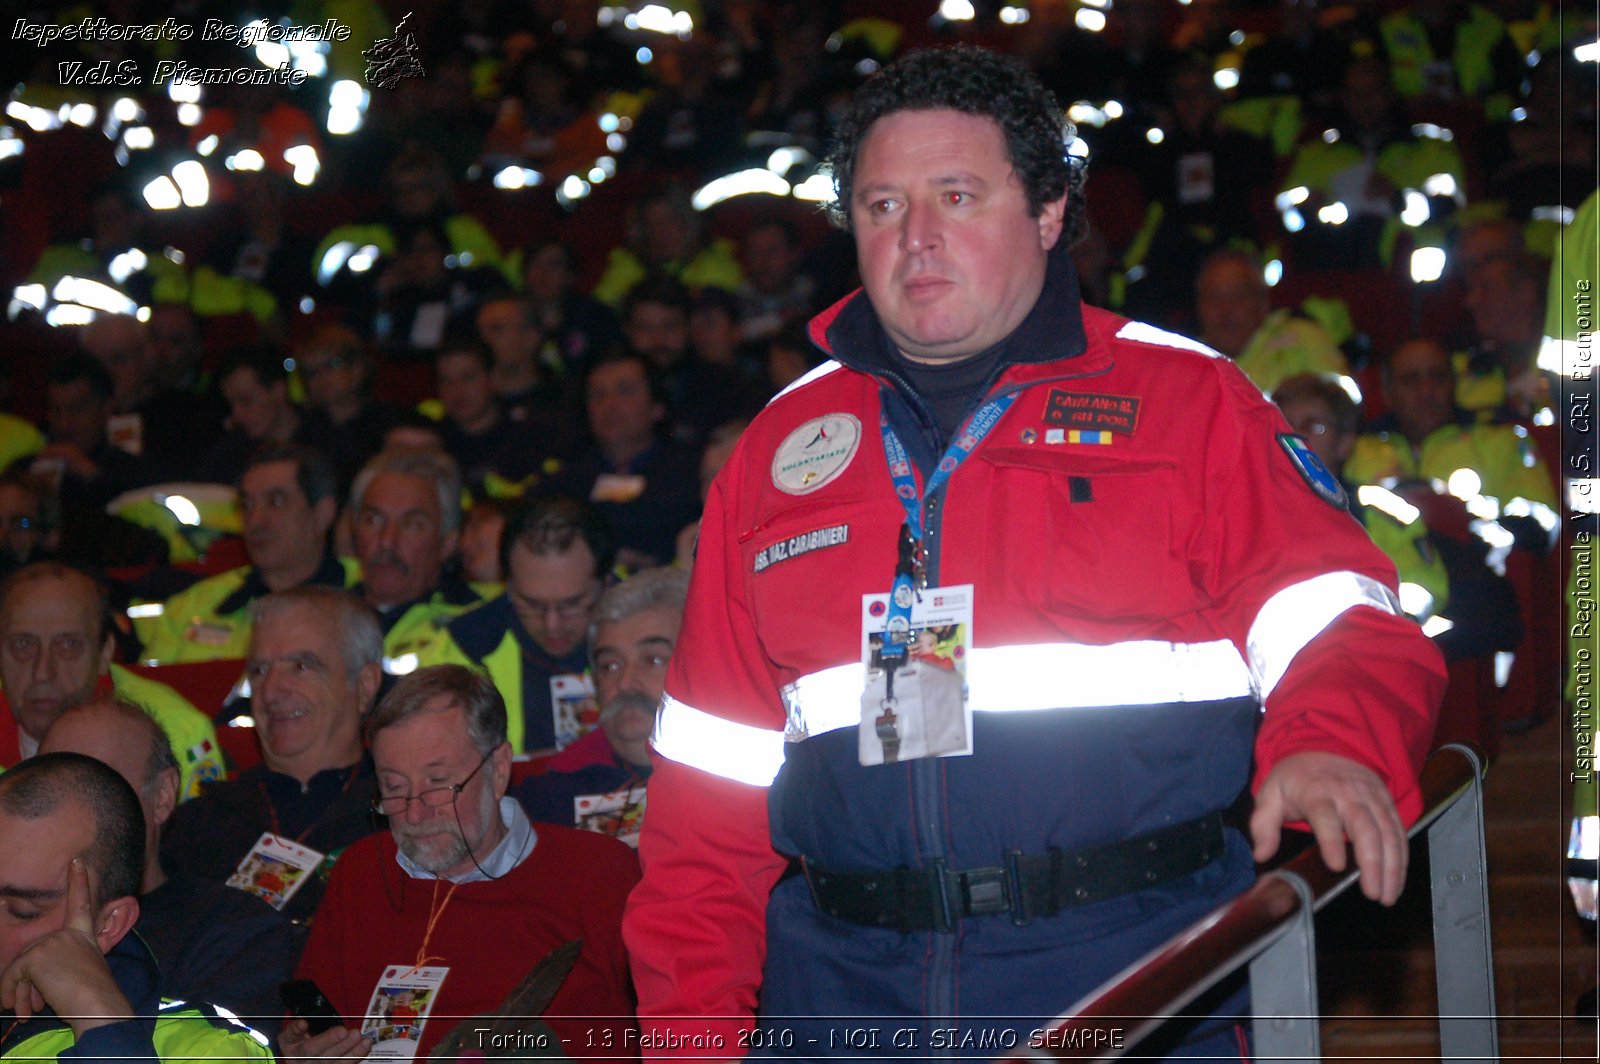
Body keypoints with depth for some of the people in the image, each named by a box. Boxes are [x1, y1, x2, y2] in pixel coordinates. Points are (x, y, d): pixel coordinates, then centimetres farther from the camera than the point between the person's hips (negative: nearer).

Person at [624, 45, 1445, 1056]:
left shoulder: (1184, 397, 7)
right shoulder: (781, 449, 16)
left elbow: (1337, 616, -2)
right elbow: (715, 770, 16)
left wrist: (1335, 746, -25)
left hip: (1132, 965, -3)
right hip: (847, 983, 3)